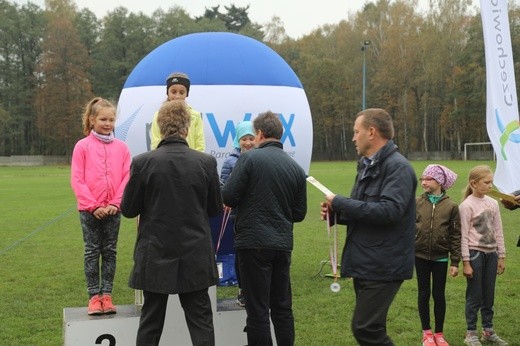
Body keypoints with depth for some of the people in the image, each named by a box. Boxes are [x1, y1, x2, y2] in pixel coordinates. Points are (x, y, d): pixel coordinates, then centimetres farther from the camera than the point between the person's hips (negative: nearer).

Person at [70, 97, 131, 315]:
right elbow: (77, 180, -5)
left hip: (113, 209, 2)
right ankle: (94, 296, 8)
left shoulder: (121, 147, 3)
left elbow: (127, 177, 1)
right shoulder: (82, 146, -2)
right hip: (89, 210, -2)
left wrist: (116, 203, -9)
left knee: (110, 252, 6)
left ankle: (106, 295, 12)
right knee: (92, 252, 3)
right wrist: (93, 206, -11)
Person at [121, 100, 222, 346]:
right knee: (201, 320, 9)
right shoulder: (206, 162, -7)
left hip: (155, 255, 0)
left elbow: (128, 210, -4)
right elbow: (215, 208, 3)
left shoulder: (142, 162, -11)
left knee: (150, 322, 12)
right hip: (195, 257, 1)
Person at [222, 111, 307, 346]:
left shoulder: (249, 158, -9)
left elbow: (228, 197, -12)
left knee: (257, 309, 1)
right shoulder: (296, 168, 7)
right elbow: (300, 213, 10)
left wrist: (242, 204, 10)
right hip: (283, 244, 5)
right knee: (282, 307, 15)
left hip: (254, 242, -5)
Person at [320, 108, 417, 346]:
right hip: (364, 263, 10)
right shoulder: (368, 165, 15)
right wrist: (336, 213, 2)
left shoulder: (398, 166, -15)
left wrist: (340, 202, -21)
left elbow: (389, 210, -28)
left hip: (383, 265, -10)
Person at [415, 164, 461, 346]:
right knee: (424, 293, 9)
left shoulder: (451, 206, -5)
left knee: (439, 294, 8)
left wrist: (455, 262, -4)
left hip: (440, 257, -1)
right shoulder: (417, 203, -2)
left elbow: (456, 236, -3)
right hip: (420, 256, 1)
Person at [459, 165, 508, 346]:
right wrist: (466, 262, -13)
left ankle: (488, 330, 24)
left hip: (491, 253, 5)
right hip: (475, 253, -5)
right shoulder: (466, 206, -10)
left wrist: (501, 256, 9)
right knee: (475, 295, 1)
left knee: (489, 295, 13)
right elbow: (464, 236, -11)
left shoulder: (493, 203, 6)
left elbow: (498, 231, 11)